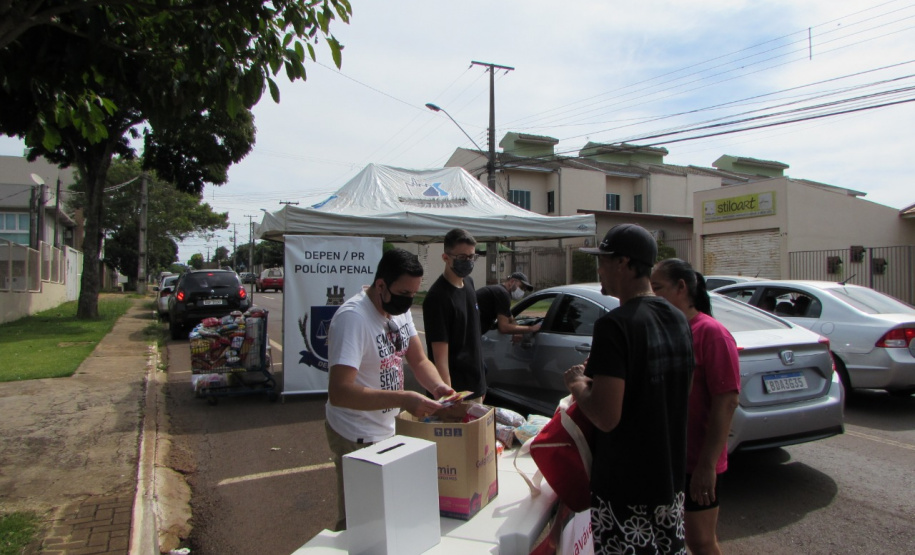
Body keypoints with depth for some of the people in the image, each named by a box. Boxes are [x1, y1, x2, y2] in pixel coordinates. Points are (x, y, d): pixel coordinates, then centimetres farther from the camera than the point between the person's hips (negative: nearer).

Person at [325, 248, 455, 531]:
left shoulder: (400, 309, 0)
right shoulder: (352, 317, -27)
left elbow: (419, 360, 6)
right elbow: (339, 392, -34)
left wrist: (437, 386, -15)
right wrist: (403, 399, -37)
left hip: (389, 428, 8)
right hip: (358, 438, -8)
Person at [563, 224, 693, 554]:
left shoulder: (615, 324, -22)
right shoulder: (678, 320, 4)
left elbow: (606, 418, -26)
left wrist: (577, 384, -8)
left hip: (625, 489, -8)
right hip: (670, 479, 8)